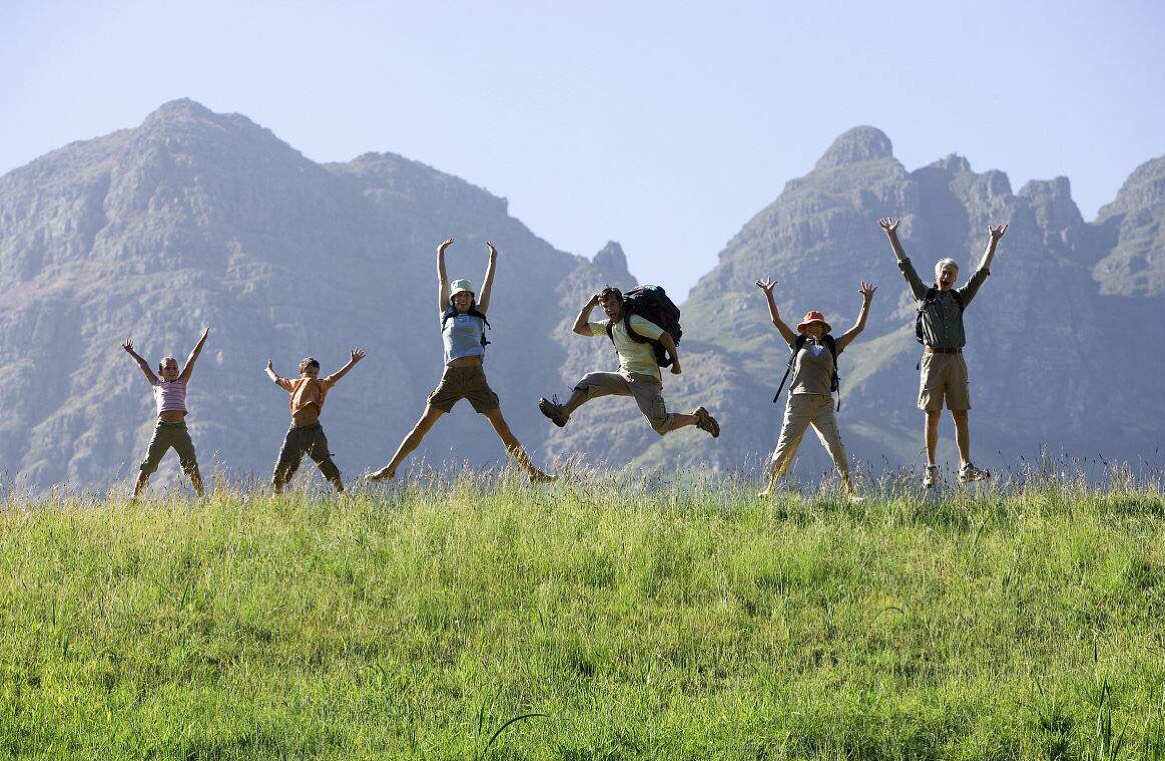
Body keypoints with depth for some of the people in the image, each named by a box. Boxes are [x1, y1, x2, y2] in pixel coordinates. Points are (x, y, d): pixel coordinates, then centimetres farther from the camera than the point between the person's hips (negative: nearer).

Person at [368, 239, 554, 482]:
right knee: (423, 425, -3)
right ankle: (390, 469, -2)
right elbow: (442, 282, 16)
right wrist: (440, 254, 18)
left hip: (477, 378, 0)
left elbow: (488, 283, 18)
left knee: (501, 427, -3)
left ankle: (532, 471, -5)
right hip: (451, 377, 0)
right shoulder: (446, 316, 16)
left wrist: (493, 258, 19)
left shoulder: (478, 316, 16)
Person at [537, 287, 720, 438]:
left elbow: (665, 337, -14)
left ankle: (697, 416, 4)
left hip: (646, 379, -8)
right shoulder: (608, 326, 13)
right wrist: (589, 306, 6)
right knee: (590, 380, -12)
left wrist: (675, 363, -8)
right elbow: (579, 328, 16)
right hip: (624, 377, 8)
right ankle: (563, 413, -24)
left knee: (661, 426, -18)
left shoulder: (633, 322, -13)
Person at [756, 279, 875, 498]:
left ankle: (850, 491, -6)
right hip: (798, 401, 0)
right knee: (785, 445, -1)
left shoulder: (832, 346, 15)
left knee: (836, 446, -7)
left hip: (824, 404, 0)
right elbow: (776, 321, 11)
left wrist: (867, 301, 12)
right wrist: (769, 295, 6)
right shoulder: (798, 343, 14)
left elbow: (858, 328, 16)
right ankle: (770, 487, 7)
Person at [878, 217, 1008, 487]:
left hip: (956, 360, 2)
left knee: (961, 416, -1)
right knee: (932, 417, -2)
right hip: (932, 358, -2)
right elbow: (906, 266, 7)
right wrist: (892, 236, 3)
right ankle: (931, 470, -1)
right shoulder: (925, 295, 9)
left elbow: (982, 272, 12)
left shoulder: (959, 298, 15)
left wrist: (993, 242, 7)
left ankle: (966, 468, -3)